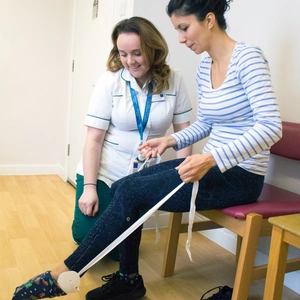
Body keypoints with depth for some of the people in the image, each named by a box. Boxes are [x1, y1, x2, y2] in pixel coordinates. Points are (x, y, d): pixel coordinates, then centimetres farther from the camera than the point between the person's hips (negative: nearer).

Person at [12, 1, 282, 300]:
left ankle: (65, 273, -2)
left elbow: (271, 126, -22)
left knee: (131, 192, -18)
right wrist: (172, 140, 1)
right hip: (212, 166, 7)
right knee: (121, 187, -8)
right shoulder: (204, 67, 10)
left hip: (241, 175, -7)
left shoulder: (248, 57, -14)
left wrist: (212, 158, -30)